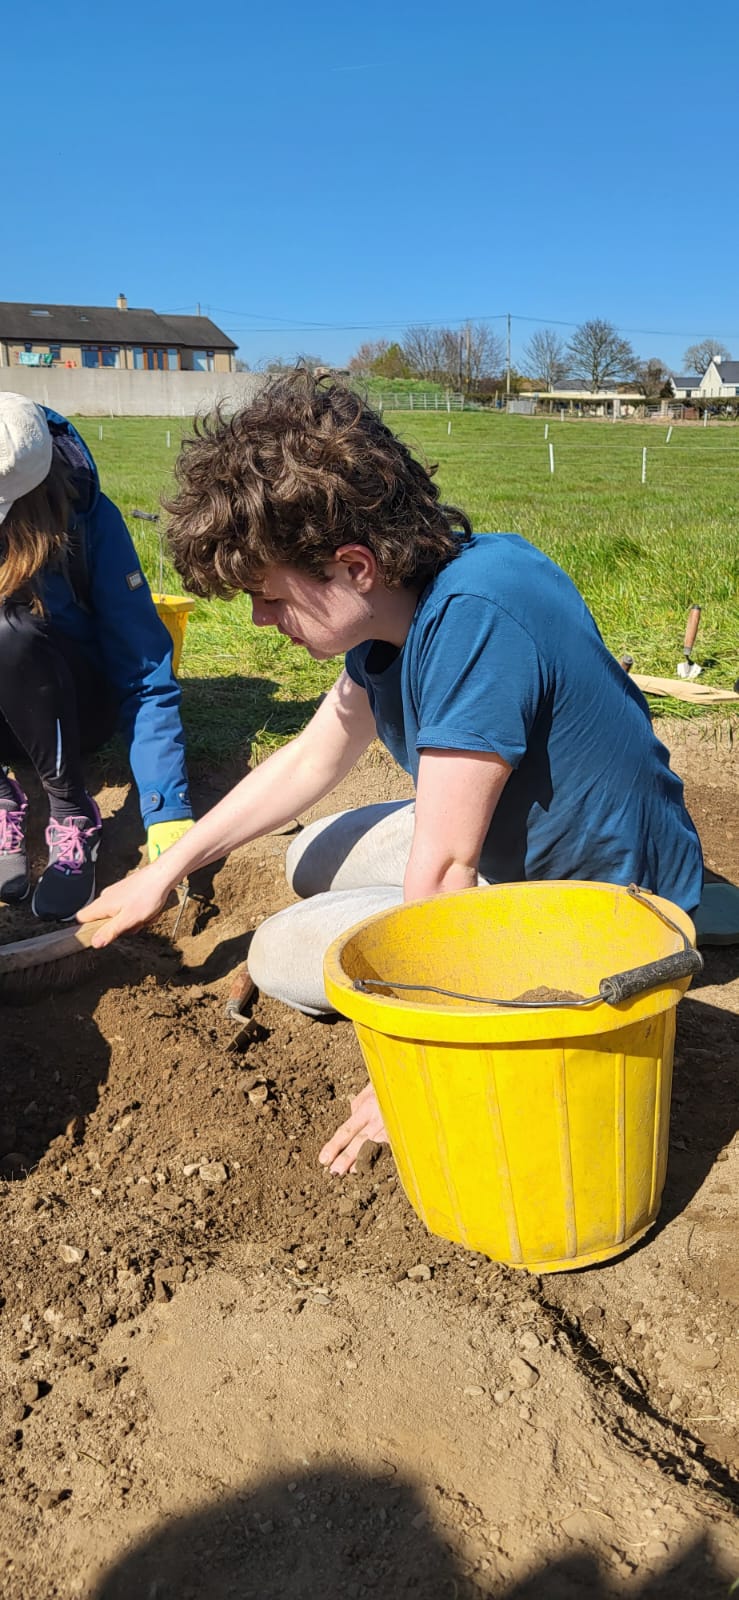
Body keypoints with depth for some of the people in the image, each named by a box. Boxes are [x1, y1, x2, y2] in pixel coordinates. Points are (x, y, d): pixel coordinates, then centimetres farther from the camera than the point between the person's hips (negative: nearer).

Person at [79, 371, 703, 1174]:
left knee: (283, 952, -8)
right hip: (512, 844, 9)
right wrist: (167, 868, 11)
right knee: (311, 861, 18)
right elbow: (312, 758, 8)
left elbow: (442, 869, -29)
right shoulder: (399, 605, -4)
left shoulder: (474, 618, -33)